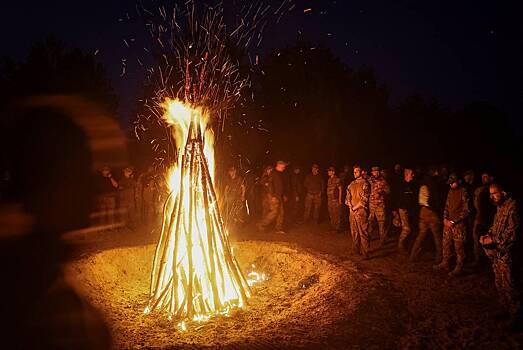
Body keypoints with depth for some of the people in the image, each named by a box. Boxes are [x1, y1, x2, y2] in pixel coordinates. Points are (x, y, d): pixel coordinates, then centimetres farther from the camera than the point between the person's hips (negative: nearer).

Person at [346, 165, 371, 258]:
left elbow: (364, 199, -14)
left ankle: (365, 253, -2)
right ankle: (356, 250, 25)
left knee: (363, 233, -6)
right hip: (352, 212, 7)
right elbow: (348, 196, 14)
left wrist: (355, 207, -12)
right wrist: (350, 206, -2)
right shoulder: (352, 184, 14)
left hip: (361, 211, -7)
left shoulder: (364, 183, -7)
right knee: (354, 232, 14)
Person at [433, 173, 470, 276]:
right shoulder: (450, 191, 8)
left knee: (459, 246, 1)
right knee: (446, 243, 13)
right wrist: (445, 218, 3)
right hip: (448, 222, 7)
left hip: (459, 223, -7)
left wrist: (453, 221, -13)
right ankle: (445, 264, 26)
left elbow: (466, 211, -14)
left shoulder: (464, 192, -13)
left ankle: (459, 267, 12)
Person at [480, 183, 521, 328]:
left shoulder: (512, 206, -16)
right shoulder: (500, 207, 13)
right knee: (500, 285, 17)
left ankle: (516, 316, 11)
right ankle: (506, 309, 31)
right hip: (497, 253, 9)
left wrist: (494, 240, -16)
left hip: (507, 254, -9)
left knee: (509, 286, -1)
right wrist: (487, 236, 2)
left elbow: (512, 232, -20)